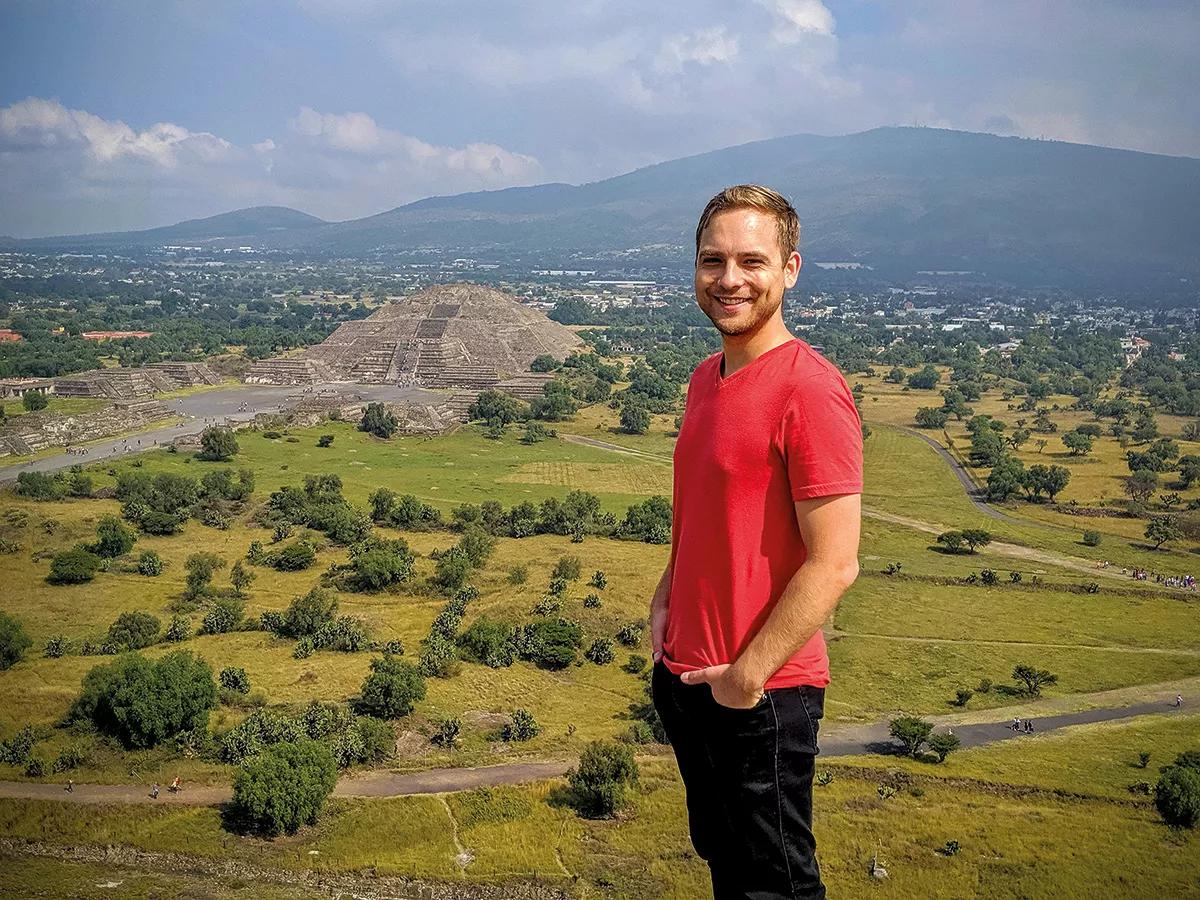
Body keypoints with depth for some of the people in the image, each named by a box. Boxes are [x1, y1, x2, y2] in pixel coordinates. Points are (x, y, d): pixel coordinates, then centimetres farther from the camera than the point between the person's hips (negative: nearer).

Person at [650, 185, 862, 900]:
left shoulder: (810, 389, -20)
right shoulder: (707, 379, 7)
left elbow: (834, 565, -22)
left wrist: (748, 674, -18)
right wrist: (666, 597, 5)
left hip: (761, 692, -8)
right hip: (684, 677, 8)